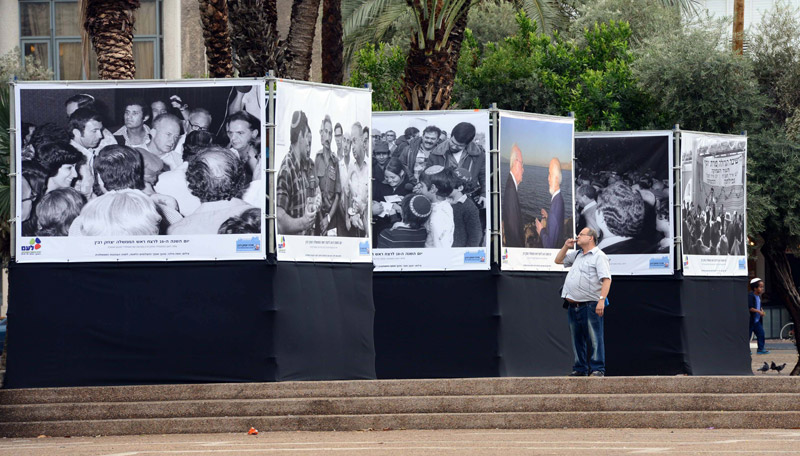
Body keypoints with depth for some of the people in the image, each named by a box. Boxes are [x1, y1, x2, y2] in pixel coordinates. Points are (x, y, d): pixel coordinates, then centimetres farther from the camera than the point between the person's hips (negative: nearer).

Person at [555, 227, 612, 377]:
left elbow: (606, 279, -13)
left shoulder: (599, 256, -4)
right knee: (577, 339, 10)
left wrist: (601, 300, -24)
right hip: (573, 306, 8)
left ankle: (598, 369, -6)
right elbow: (558, 260, 34)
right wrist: (566, 246, 17)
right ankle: (580, 368, 16)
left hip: (590, 306, -8)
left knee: (594, 339, -7)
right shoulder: (577, 255, 21)